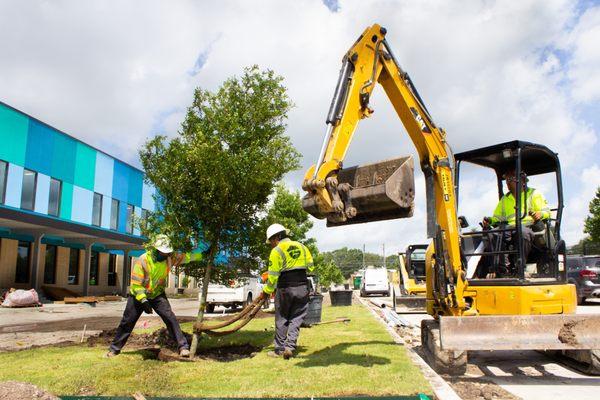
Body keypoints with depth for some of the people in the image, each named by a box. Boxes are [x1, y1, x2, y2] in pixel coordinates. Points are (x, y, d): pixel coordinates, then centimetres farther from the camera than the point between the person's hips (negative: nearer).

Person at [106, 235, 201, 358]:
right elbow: (135, 283, -23)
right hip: (139, 295, -2)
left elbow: (186, 256, -9)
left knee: (170, 318, -16)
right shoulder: (143, 260, -26)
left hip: (157, 295, 2)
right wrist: (143, 301, -29)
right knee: (127, 322, 7)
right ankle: (114, 348, 28)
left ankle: (183, 346, -14)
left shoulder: (169, 258, -14)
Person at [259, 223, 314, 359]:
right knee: (296, 319, 10)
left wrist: (266, 291, 4)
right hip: (302, 287, 4)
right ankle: (290, 346, 1)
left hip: (285, 288, -4)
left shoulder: (277, 251, -7)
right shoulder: (302, 247, 9)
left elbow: (273, 276, -8)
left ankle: (279, 349, 16)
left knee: (281, 320, 10)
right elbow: (310, 267, 10)